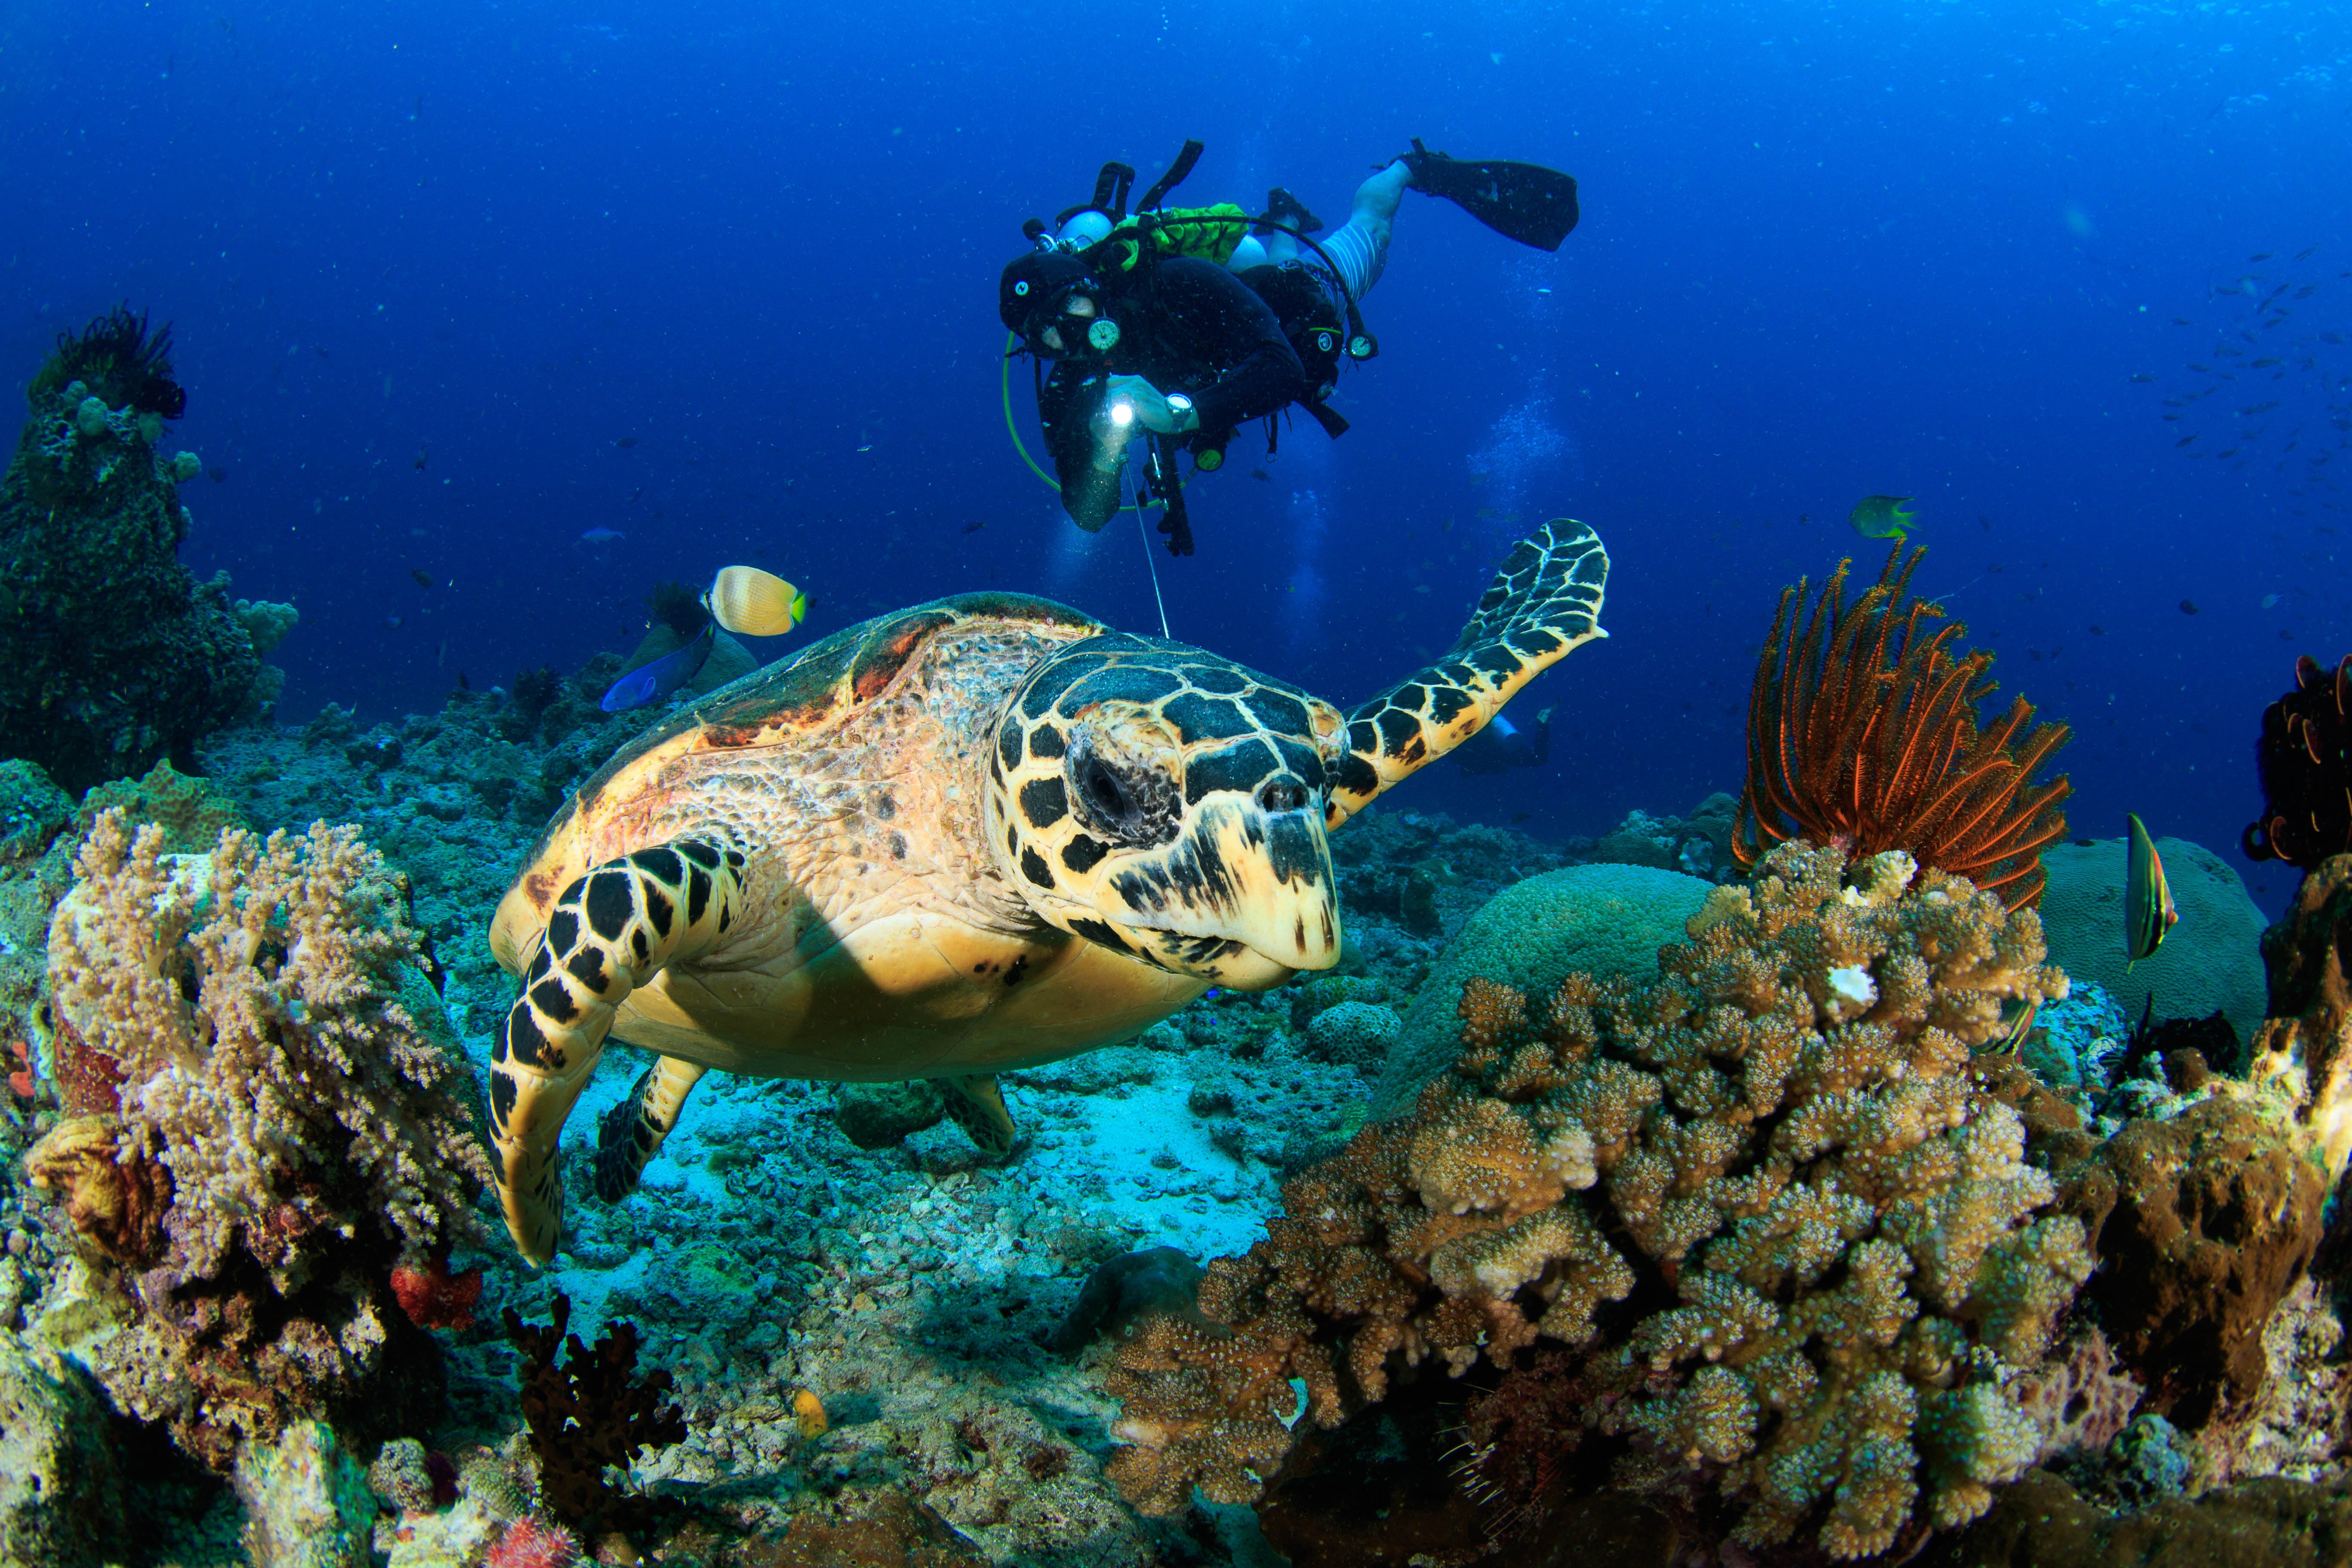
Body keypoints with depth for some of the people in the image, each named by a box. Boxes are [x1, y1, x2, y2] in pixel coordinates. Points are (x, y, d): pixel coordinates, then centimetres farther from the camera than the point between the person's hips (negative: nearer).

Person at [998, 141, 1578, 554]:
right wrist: (1106, 445, -54)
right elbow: (1088, 515, -34)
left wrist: (1182, 415, -65)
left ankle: (1411, 168, 55)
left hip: (1306, 299, -4)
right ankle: (1282, 222, 69)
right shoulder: (1075, 386, -34)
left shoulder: (1177, 285, -47)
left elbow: (1283, 372, -53)